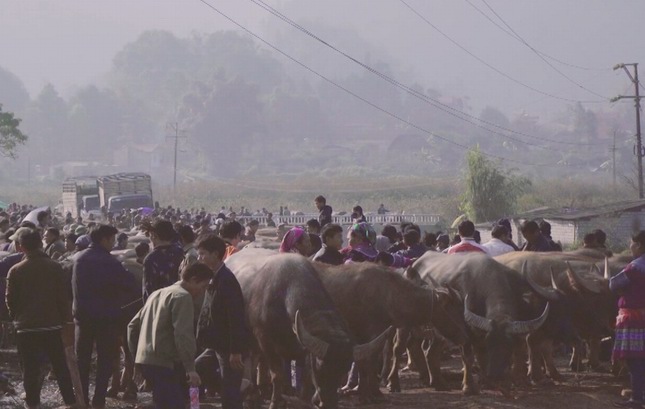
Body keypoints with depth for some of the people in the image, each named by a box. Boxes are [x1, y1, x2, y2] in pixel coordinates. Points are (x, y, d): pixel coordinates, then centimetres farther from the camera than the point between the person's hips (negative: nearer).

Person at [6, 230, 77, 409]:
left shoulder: (15, 271, -4)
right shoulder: (54, 267, -3)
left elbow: (11, 300, 1)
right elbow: (64, 296, -1)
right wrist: (66, 320, 7)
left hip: (26, 327, -1)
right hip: (52, 325, 1)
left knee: (30, 369, 4)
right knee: (60, 367, 8)